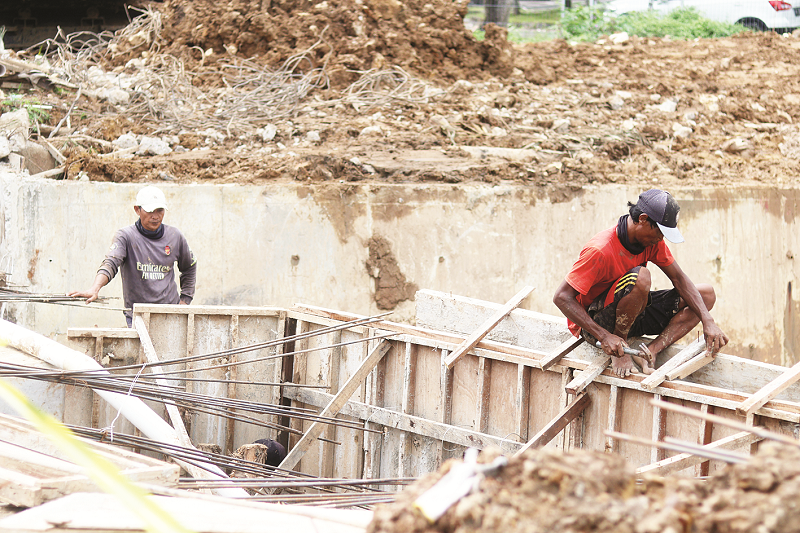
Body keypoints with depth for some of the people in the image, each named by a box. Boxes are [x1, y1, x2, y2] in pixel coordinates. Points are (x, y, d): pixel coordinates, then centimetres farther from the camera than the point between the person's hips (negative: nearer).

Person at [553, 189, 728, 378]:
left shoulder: (653, 241, -5)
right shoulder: (600, 251, -28)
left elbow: (679, 279, -1)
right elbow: (562, 297, -28)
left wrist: (708, 322, -14)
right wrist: (604, 336, -34)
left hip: (631, 316, 8)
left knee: (706, 294, 1)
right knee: (641, 276, -36)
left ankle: (650, 351, -14)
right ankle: (619, 349, -16)